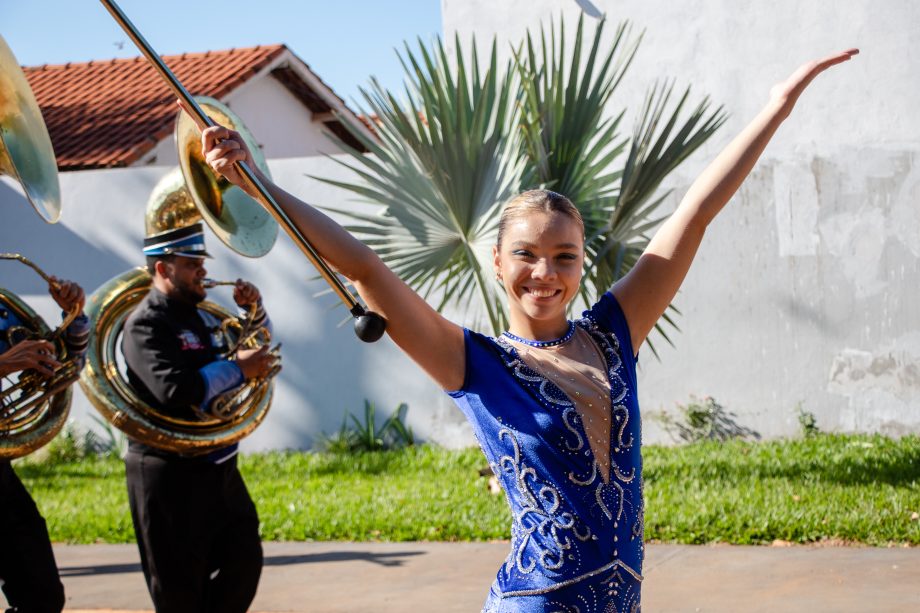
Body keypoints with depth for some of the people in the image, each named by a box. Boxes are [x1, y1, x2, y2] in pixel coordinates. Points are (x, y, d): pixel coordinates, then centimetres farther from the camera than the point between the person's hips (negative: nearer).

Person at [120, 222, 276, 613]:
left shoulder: (200, 315, 11)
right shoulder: (146, 325, -15)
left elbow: (255, 346, 27)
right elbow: (176, 390, -29)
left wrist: (253, 311, 7)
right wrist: (238, 369, -19)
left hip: (219, 467, 8)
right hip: (170, 475, -8)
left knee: (244, 565, 11)